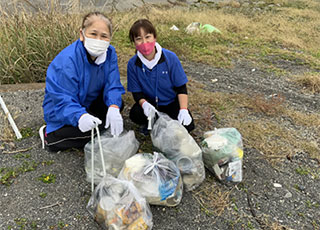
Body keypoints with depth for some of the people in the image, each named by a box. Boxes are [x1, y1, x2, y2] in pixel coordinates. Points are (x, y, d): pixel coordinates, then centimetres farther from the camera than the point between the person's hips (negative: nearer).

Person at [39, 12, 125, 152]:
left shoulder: (109, 53, -14)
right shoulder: (67, 61, -32)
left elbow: (113, 85, -15)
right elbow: (63, 100, -31)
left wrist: (113, 108, -36)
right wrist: (80, 116, -51)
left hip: (87, 103, 6)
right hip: (61, 112, -6)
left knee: (117, 104, -14)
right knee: (95, 128, -25)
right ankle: (50, 137, -8)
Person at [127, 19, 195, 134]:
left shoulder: (170, 57, -18)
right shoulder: (132, 64, -14)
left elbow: (181, 87, -12)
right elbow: (136, 92, -8)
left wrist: (183, 110, -25)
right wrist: (144, 104, -31)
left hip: (171, 102, 0)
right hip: (149, 102, 0)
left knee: (187, 126, -20)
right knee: (135, 114, -31)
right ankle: (149, 123, 4)